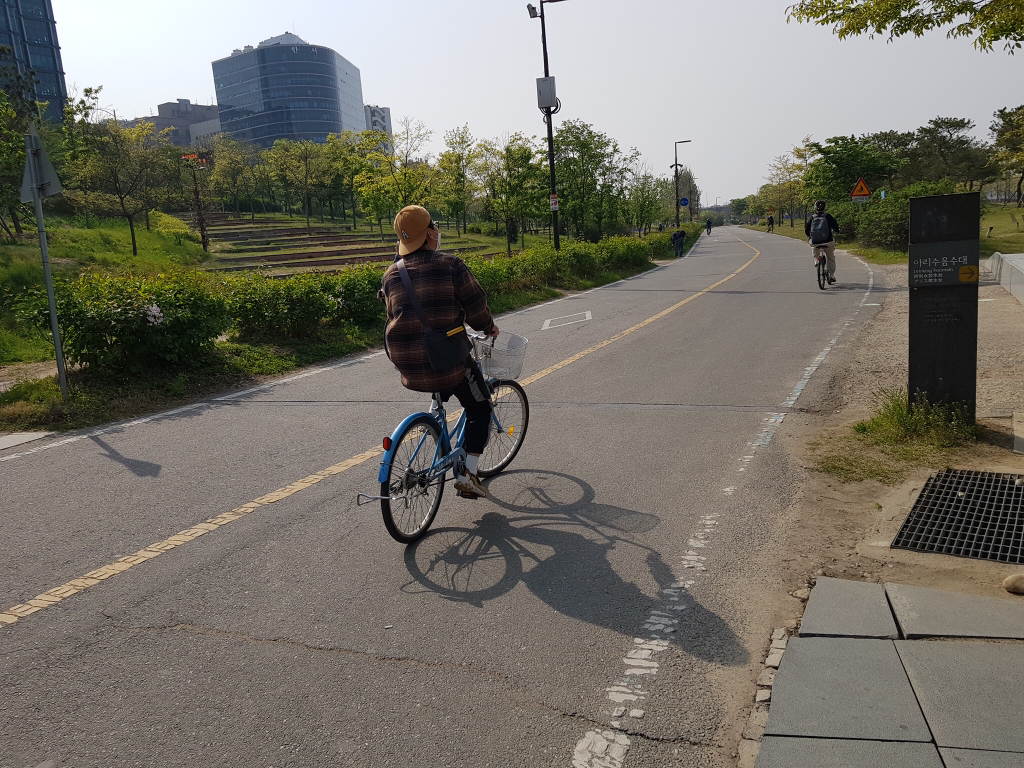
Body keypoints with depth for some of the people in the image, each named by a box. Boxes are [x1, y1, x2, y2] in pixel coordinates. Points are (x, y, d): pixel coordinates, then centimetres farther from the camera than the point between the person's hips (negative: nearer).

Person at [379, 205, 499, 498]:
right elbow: (475, 306, -6)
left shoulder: (391, 274, 9)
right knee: (480, 409, 15)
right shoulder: (450, 265, -7)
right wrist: (489, 328, 14)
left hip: (408, 366, 6)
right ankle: (468, 474, 5)